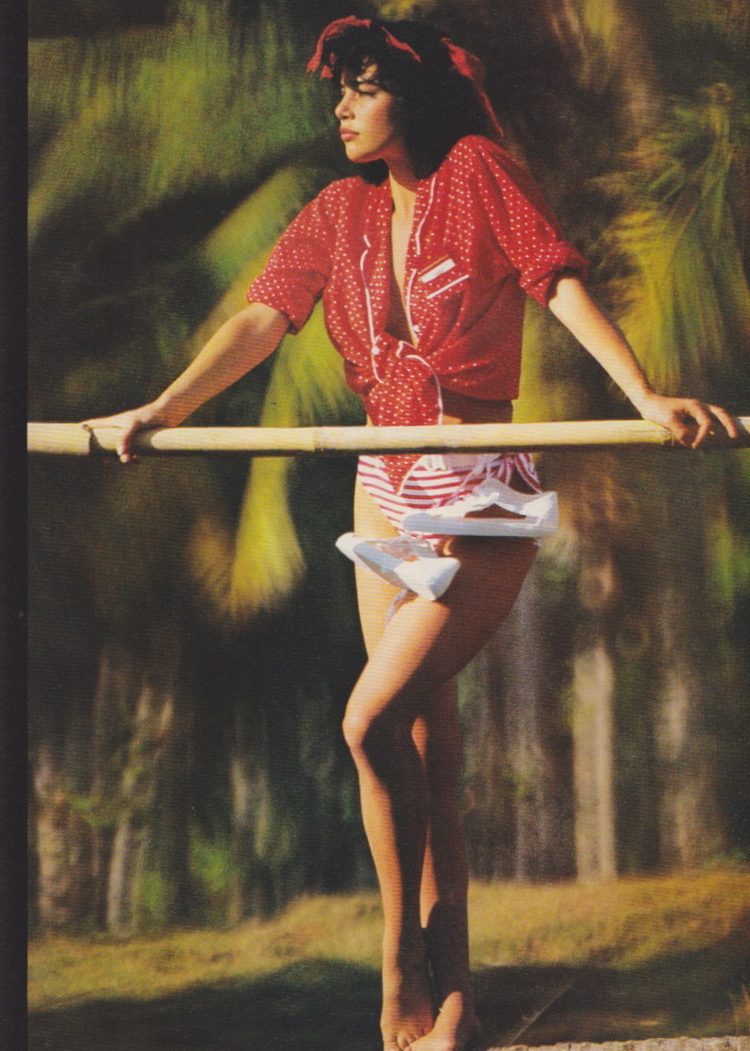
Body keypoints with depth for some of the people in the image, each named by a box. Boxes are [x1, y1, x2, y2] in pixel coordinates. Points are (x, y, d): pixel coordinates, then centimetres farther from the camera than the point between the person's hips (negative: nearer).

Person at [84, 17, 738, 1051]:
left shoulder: (479, 172, -5)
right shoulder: (341, 211, 9)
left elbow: (564, 286, -16)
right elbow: (261, 318, 0)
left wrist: (644, 395, -30)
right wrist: (166, 408, -14)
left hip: (483, 500, -6)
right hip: (386, 493, 6)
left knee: (374, 717, -19)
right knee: (425, 749, 7)